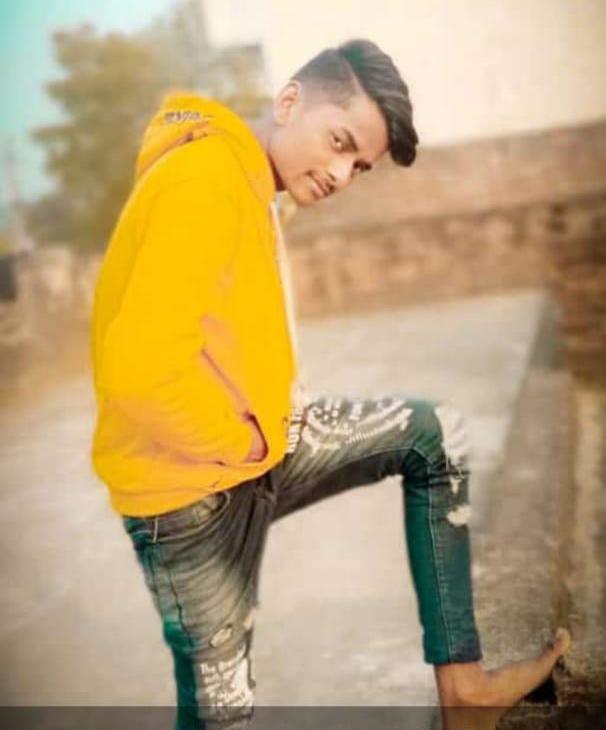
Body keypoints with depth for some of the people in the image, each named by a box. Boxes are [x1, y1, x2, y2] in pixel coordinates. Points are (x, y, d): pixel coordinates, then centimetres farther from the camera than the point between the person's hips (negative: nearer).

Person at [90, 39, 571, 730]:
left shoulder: (250, 183, 8)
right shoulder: (205, 181, -24)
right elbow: (142, 366, -34)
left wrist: (265, 424, 5)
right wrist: (242, 442, -18)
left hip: (258, 442, 9)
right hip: (190, 487, -9)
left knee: (434, 434, 8)